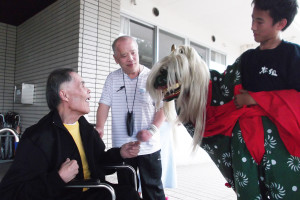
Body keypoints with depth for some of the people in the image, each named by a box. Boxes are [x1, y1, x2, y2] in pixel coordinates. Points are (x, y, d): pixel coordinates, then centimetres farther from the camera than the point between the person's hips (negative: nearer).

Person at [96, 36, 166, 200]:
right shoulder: (112, 78, 4)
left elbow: (162, 107, -5)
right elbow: (104, 104, 4)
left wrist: (152, 130, -17)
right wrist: (99, 128, -12)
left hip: (149, 147, -2)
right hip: (121, 148, 3)